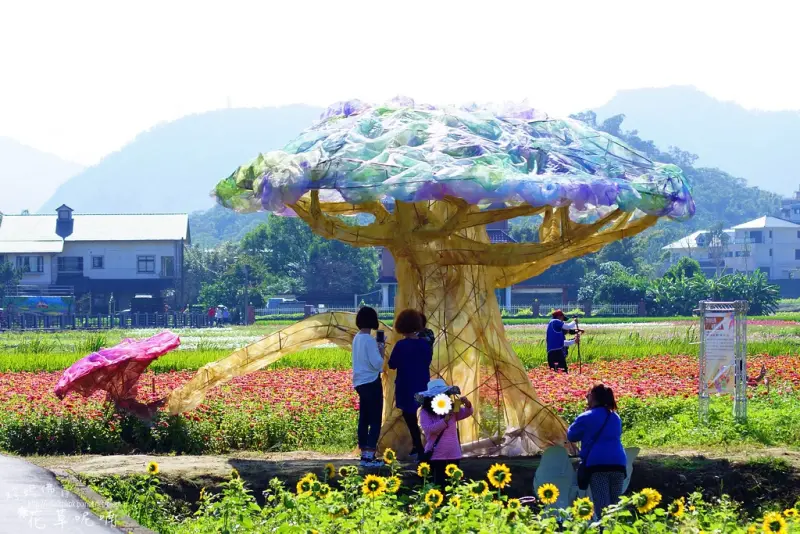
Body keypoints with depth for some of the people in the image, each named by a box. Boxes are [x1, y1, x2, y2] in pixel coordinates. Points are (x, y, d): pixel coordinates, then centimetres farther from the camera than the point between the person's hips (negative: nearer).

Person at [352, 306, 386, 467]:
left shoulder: (357, 338, 9)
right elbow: (377, 363, -20)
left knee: (364, 419, 12)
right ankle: (369, 456, -7)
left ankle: (364, 454, 16)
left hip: (360, 382, 9)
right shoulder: (369, 340, -17)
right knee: (375, 420, -4)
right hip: (371, 383, -9)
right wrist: (381, 353, -3)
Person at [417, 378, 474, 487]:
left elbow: (466, 413, 5)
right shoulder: (425, 412, -8)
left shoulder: (451, 409, 6)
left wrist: (467, 404, -16)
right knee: (439, 484, -2)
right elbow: (429, 429, -20)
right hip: (436, 456, -5)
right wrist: (445, 420, -24)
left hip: (453, 455, 5)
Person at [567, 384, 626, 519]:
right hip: (618, 463, 5)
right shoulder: (616, 418, 18)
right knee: (615, 505, 8)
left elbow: (571, 436, 12)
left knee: (601, 506, -8)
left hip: (597, 464, -5)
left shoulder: (586, 417, 1)